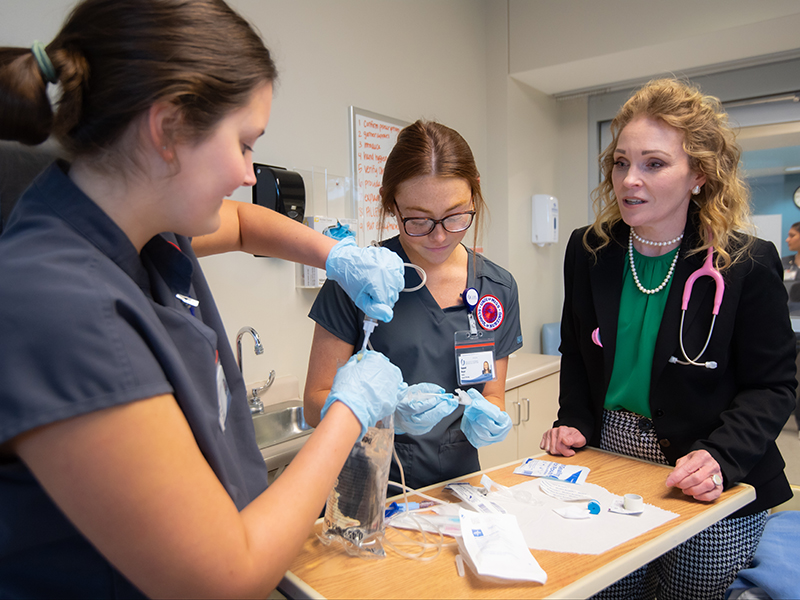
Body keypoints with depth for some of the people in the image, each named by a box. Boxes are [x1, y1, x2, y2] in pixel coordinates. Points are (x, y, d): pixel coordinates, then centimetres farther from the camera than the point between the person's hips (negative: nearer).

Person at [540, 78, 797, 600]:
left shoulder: (748, 264, -13)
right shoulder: (588, 251, -1)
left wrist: (719, 456, -23)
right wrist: (573, 423, -2)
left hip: (712, 495, -3)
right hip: (605, 473, 3)